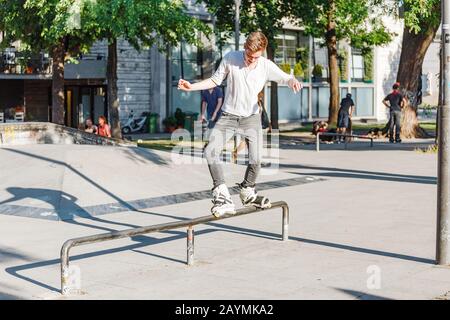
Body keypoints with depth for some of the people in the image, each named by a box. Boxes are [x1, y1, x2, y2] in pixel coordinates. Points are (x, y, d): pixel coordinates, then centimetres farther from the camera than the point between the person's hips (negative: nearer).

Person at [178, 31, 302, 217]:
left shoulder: (267, 66, -9)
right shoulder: (230, 59, -9)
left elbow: (285, 78, 1)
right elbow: (215, 80, 5)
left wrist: (293, 81, -24)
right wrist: (191, 86, -4)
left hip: (251, 118, 0)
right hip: (228, 116, 0)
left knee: (256, 159, -5)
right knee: (211, 151, -19)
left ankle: (247, 192, 24)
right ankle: (223, 197, -20)